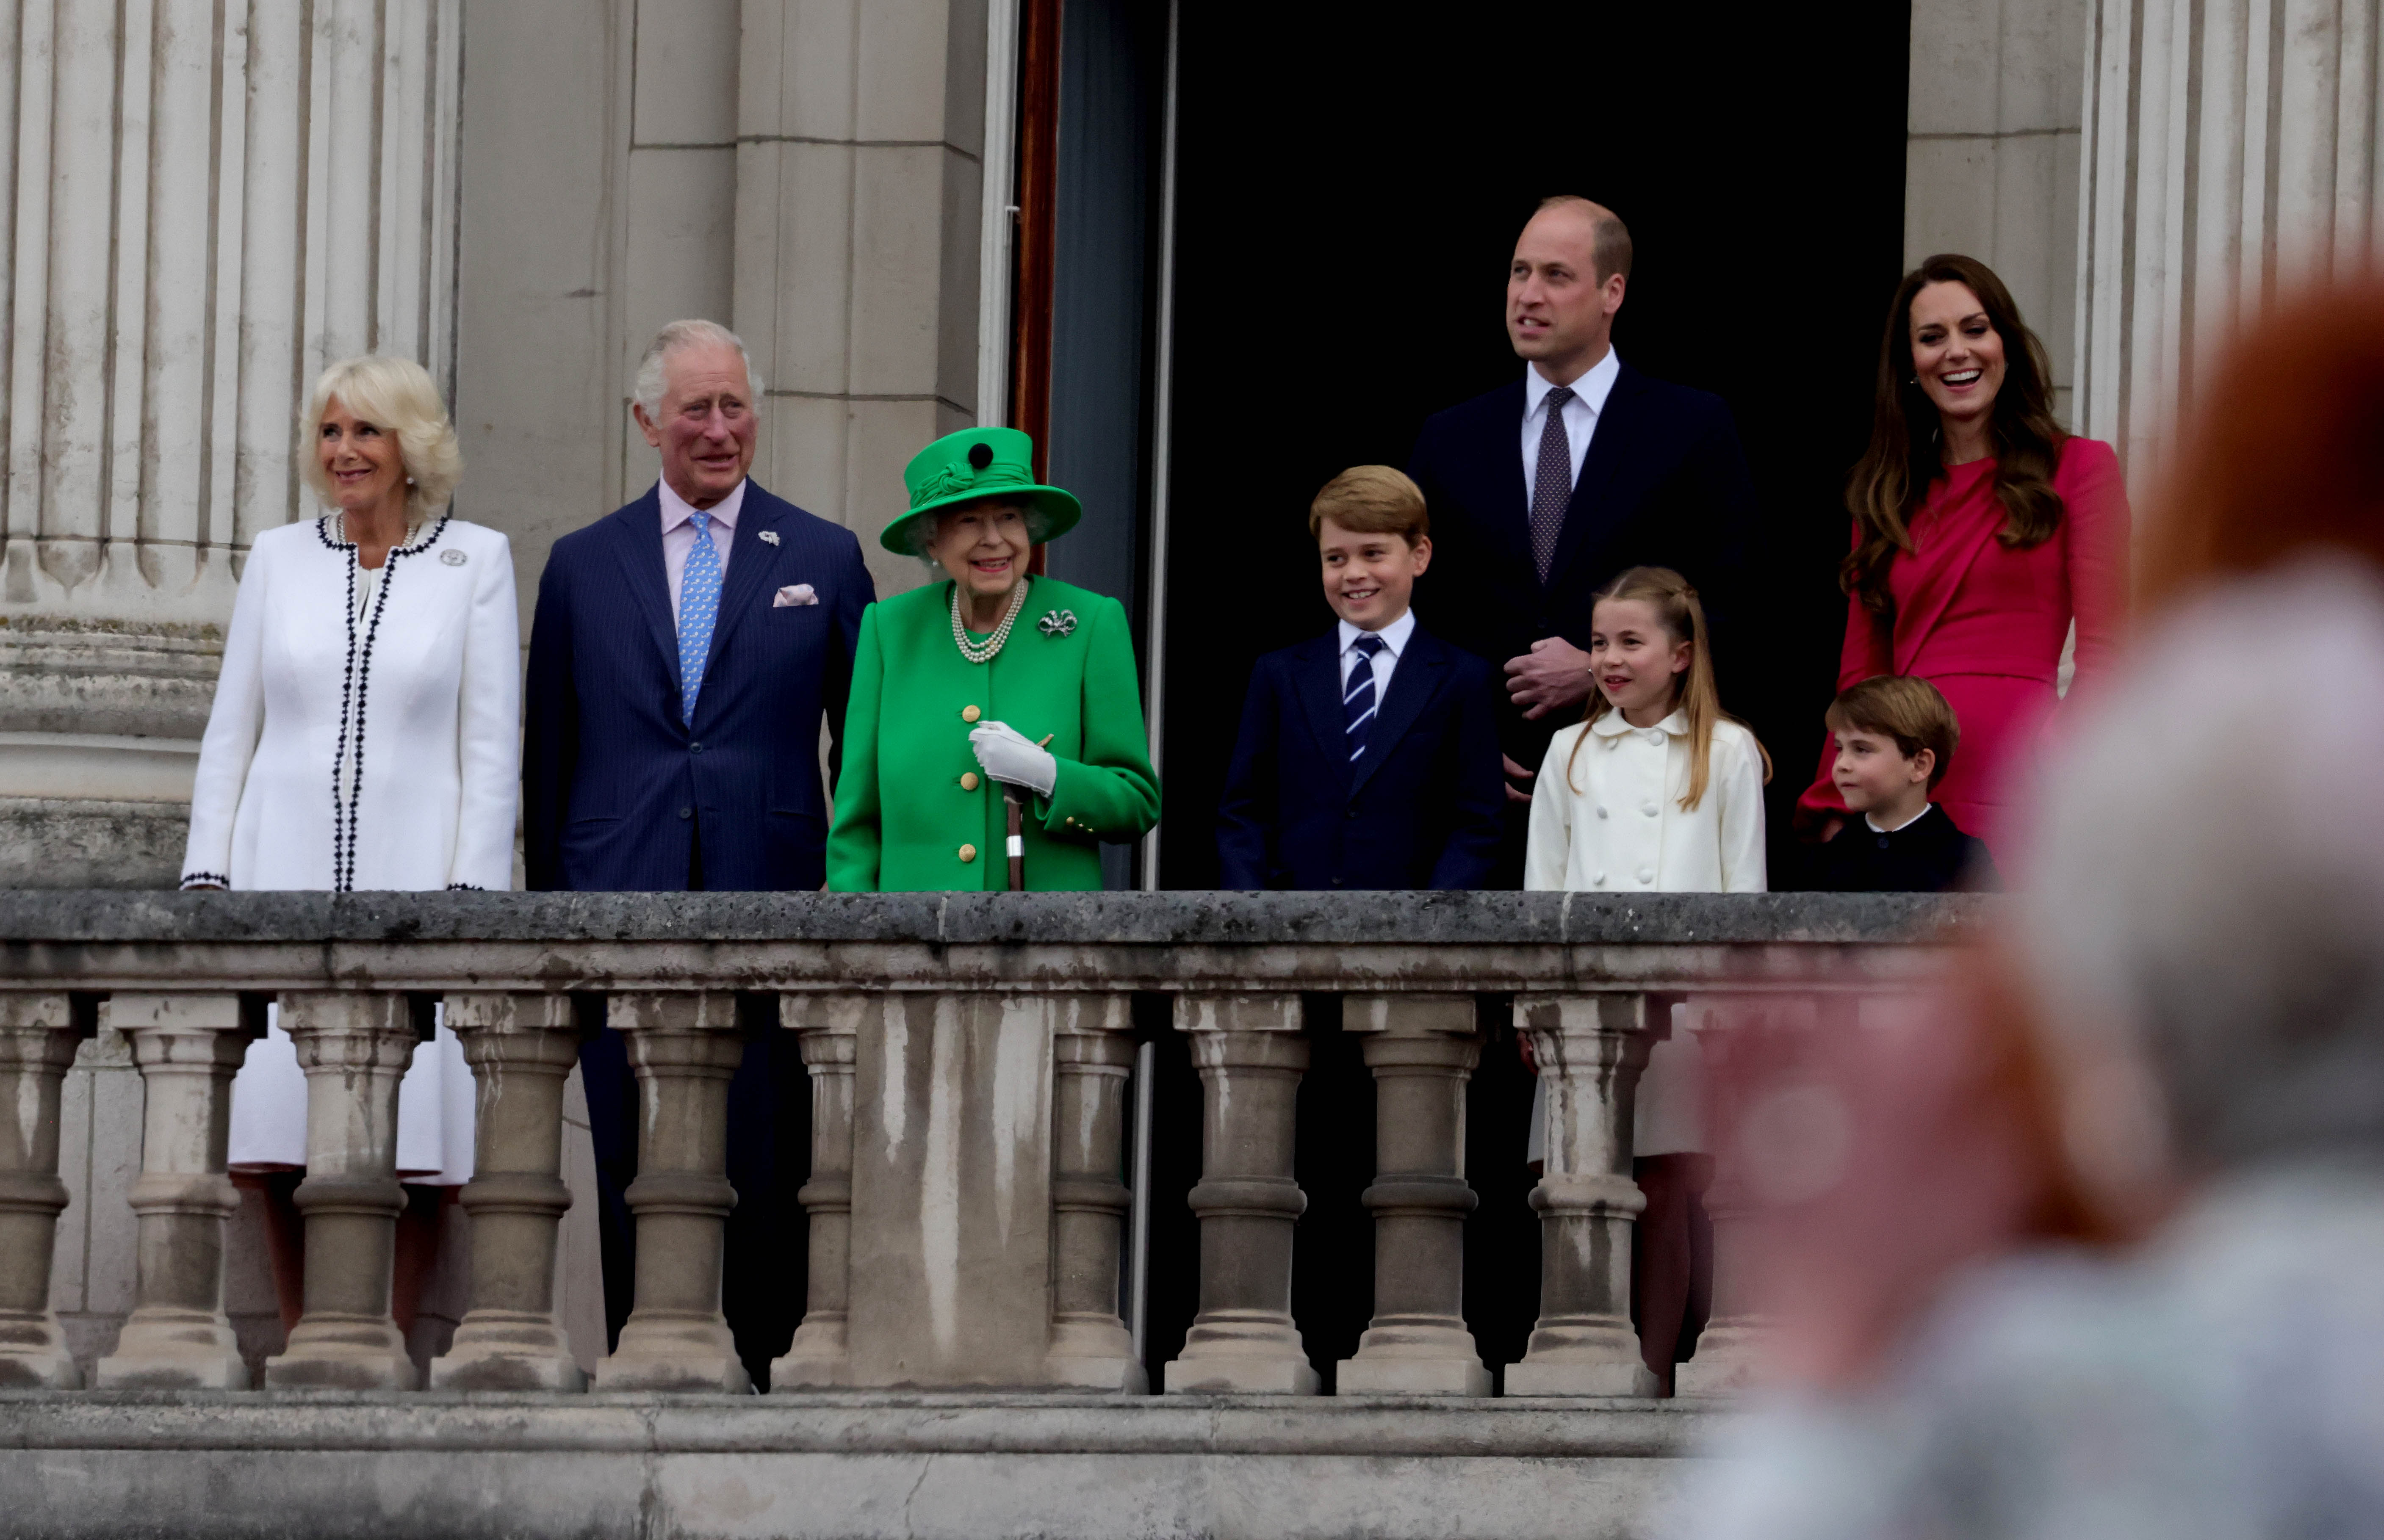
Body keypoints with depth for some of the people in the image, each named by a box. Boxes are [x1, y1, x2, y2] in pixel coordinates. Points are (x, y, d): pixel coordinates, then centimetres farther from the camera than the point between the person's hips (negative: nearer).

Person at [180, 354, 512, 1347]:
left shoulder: (475, 561, 5)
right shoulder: (279, 558, 12)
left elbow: (492, 742, 2)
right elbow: (231, 731, 13)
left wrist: (473, 886, -7)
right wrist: (205, 873, 4)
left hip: (414, 877, -2)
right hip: (285, 873, 2)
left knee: (415, 1152, -7)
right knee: (278, 1147, -3)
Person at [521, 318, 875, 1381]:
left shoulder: (823, 560, 8)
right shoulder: (584, 565, 12)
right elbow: (547, 754, 14)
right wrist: (548, 902, 10)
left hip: (768, 902, -1)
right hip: (623, 905, 1)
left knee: (762, 1174, -3)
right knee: (634, 1170, 1)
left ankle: (761, 1370, 2)